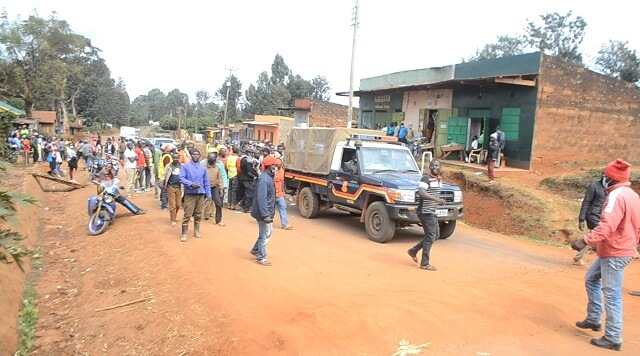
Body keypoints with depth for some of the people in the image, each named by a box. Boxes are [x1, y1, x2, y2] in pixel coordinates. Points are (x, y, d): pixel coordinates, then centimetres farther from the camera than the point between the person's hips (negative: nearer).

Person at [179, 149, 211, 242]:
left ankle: (196, 231, 24)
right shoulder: (185, 166, 2)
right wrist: (191, 184, -21)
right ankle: (184, 233, -1)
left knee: (198, 214, 11)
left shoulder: (203, 168, 13)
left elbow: (206, 182, 12)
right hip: (190, 194, -4)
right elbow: (181, 178, -8)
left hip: (201, 194, 4)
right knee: (187, 214, -6)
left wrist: (208, 195, 6)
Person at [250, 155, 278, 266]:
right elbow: (261, 199, -27)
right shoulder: (264, 179, -23)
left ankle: (255, 250, 36)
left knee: (268, 232, 22)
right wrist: (265, 215, -28)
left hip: (268, 212, 10)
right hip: (264, 213, -10)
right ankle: (261, 258, 15)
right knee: (264, 235, 2)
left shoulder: (269, 177, 8)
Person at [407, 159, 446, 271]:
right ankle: (425, 263, 5)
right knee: (430, 237, -6)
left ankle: (413, 251, 26)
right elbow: (421, 192, -31)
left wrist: (439, 201, 13)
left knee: (435, 235, 15)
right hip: (425, 212, -10)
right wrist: (435, 199, -42)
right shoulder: (426, 178, -14)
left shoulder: (439, 180, 14)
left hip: (432, 212, 10)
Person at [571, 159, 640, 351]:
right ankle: (593, 319, 30)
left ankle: (613, 339, 5)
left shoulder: (617, 195, -19)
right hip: (620, 249, 10)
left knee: (611, 295, -3)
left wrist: (586, 240, -37)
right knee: (591, 278, 22)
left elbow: (607, 225, -32)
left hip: (615, 253, -10)